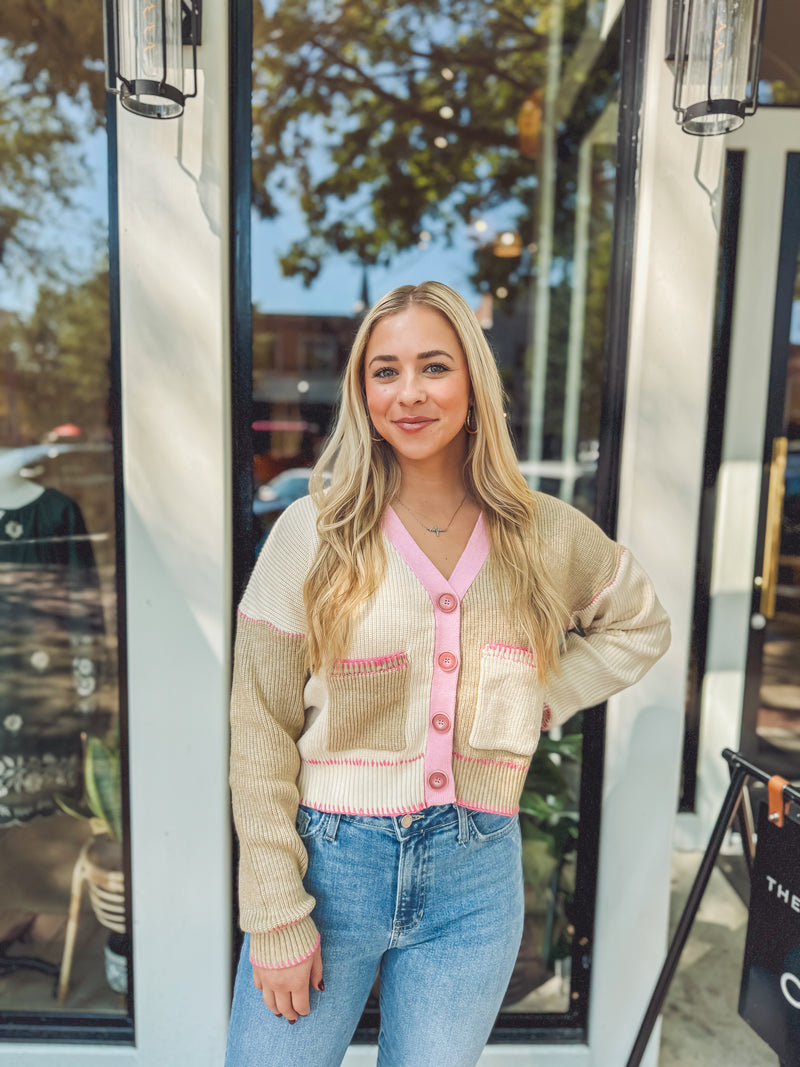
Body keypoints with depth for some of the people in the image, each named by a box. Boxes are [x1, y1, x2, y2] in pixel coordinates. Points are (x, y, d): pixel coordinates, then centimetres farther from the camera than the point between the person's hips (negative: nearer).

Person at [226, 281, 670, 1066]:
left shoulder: (545, 536, -2)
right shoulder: (313, 531, -9)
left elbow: (640, 627, 17)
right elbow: (260, 735, -7)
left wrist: (543, 697, 1)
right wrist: (276, 917, -8)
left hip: (475, 877, 2)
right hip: (329, 860, -1)